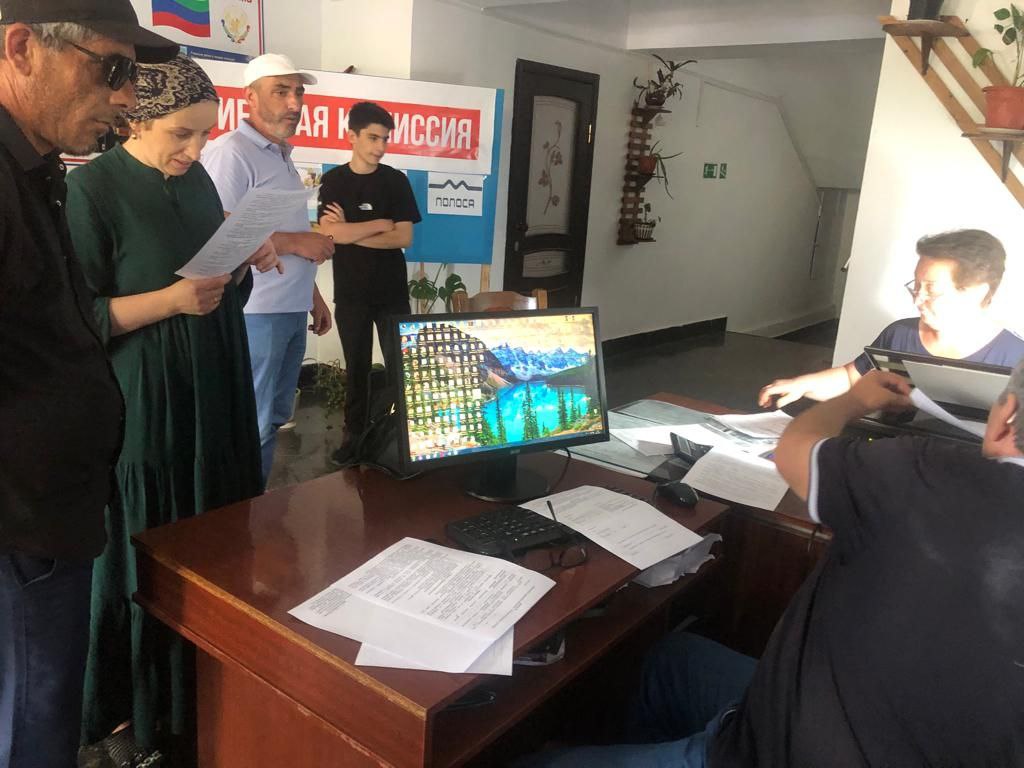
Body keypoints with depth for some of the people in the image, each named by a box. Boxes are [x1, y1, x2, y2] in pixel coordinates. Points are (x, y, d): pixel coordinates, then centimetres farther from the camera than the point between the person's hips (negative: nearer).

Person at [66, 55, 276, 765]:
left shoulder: (199, 182, 10)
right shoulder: (93, 186, -11)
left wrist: (247, 264, -3)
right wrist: (170, 301, -22)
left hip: (213, 390, 7)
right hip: (139, 401, -6)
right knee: (141, 549, 4)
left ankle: (204, 679, 32)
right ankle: (126, 707, 25)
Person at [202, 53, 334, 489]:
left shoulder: (283, 157, 18)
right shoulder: (231, 153, -12)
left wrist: (313, 296, 20)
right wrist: (295, 241, -17)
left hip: (291, 310, 9)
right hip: (256, 312, -9)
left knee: (275, 418, 16)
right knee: (252, 426, -2)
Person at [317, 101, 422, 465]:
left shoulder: (396, 181, 1)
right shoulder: (333, 181, 1)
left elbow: (403, 238, -8)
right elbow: (329, 233, -11)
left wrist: (350, 232, -11)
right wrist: (380, 223, -10)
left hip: (393, 292, 0)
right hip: (350, 294, 0)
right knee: (356, 367, 8)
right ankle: (354, 434, 20)